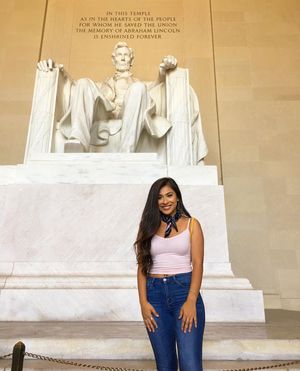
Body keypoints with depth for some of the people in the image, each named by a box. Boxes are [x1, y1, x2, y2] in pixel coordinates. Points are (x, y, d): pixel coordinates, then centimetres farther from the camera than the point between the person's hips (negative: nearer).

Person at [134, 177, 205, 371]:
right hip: (155, 295, 2)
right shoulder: (148, 227, 8)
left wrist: (191, 301, -13)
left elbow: (198, 264, -3)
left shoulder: (191, 224, 4)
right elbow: (142, 267, 6)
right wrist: (143, 302, -4)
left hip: (184, 291, -2)